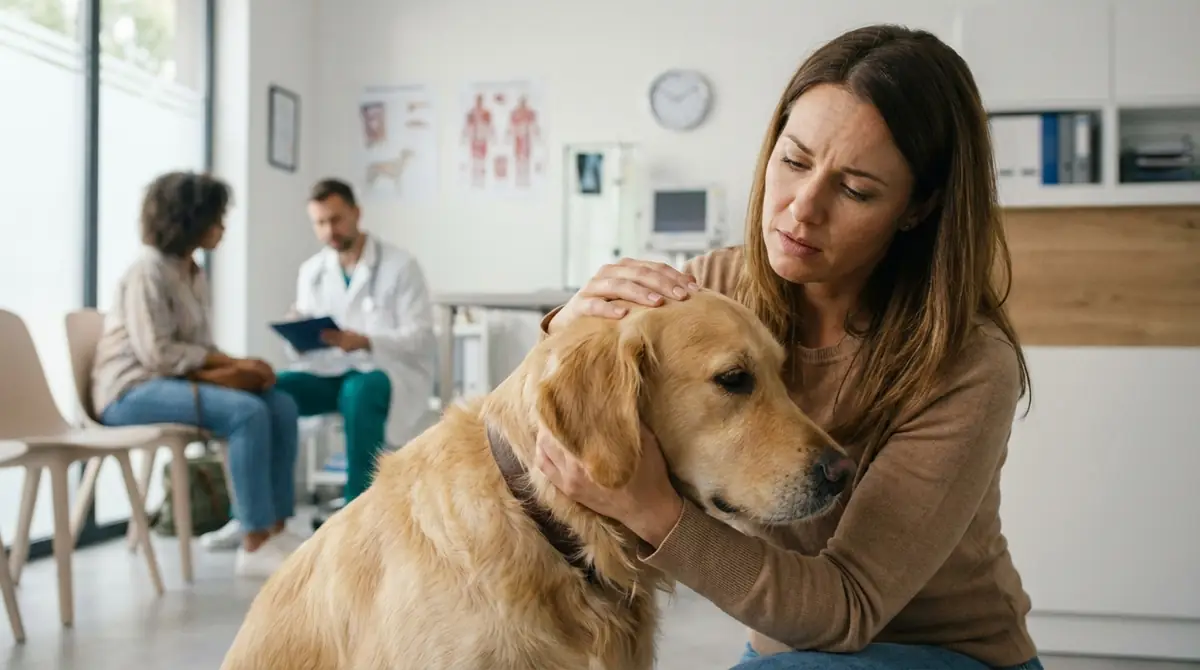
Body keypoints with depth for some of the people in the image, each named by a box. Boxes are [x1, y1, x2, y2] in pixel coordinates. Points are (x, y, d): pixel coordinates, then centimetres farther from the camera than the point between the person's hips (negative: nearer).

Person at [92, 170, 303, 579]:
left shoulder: (193, 273, 13)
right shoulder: (149, 271, -14)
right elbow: (157, 353, -21)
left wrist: (233, 365, -9)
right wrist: (232, 362, -19)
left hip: (174, 382, 9)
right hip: (133, 391, -9)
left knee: (281, 405, -8)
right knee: (247, 413, -29)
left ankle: (275, 530, -7)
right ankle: (254, 545, -24)